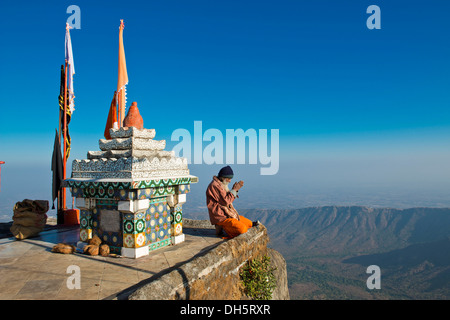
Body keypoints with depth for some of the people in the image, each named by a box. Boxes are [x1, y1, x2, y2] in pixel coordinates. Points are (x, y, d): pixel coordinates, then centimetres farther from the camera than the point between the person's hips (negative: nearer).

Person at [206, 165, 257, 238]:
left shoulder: (221, 184, 15)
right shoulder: (215, 185, -19)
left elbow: (229, 199, 17)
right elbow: (225, 201, -23)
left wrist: (235, 189, 0)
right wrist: (234, 190, -16)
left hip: (228, 214, 10)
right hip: (221, 217, -10)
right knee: (242, 229, -20)